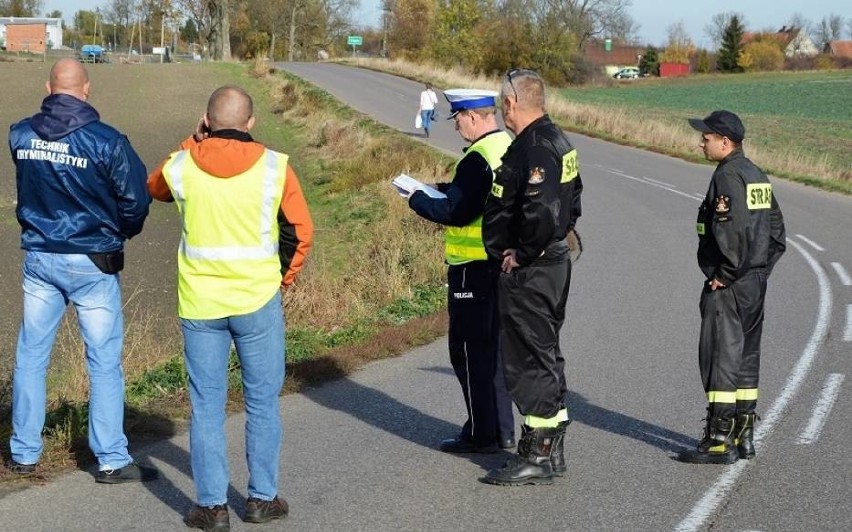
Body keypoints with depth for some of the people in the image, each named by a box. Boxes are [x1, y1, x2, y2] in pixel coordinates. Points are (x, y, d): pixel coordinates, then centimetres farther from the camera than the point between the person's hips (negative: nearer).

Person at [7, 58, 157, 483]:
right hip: (91, 263, -4)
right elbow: (136, 198, -10)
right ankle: (112, 461, 8)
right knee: (104, 362, 4)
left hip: (38, 257, 4)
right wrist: (119, 233, 8)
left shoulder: (20, 135, -3)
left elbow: (29, 186, 9)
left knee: (30, 356, 13)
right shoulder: (105, 141, -15)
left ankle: (23, 454, 20)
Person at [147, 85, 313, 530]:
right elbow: (300, 230, 0)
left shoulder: (182, 166, -4)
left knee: (206, 405, 8)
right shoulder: (275, 167, -7)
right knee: (262, 402, 12)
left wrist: (193, 142, 13)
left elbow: (155, 186, 20)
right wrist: (284, 277, 14)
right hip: (258, 301, -1)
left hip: (199, 304, 1)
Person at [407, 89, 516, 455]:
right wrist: (445, 189, 14)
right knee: (494, 347, 16)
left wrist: (418, 199, -8)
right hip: (503, 263, 9)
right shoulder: (510, 149, 10)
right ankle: (502, 431, 22)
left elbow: (458, 212, -22)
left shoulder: (477, 159, -19)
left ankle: (480, 434, 4)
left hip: (474, 268, -9)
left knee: (469, 349, 0)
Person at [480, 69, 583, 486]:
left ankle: (537, 457, 1)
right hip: (553, 262, 11)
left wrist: (522, 254, -19)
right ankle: (550, 450, 25)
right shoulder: (556, 141, 13)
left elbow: (543, 212, -31)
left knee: (529, 360, -4)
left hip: (528, 273, -11)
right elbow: (571, 202, 23)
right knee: (544, 356, 16)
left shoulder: (533, 147, -19)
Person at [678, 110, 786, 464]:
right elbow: (777, 231, 18)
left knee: (720, 358, -5)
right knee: (746, 357, 14)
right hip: (756, 283, 10)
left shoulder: (727, 176, -15)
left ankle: (720, 441, -4)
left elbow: (732, 231, -25)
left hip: (727, 288, -10)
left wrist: (724, 275, -17)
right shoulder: (757, 176, 15)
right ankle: (744, 436, 21)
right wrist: (761, 268, 16)